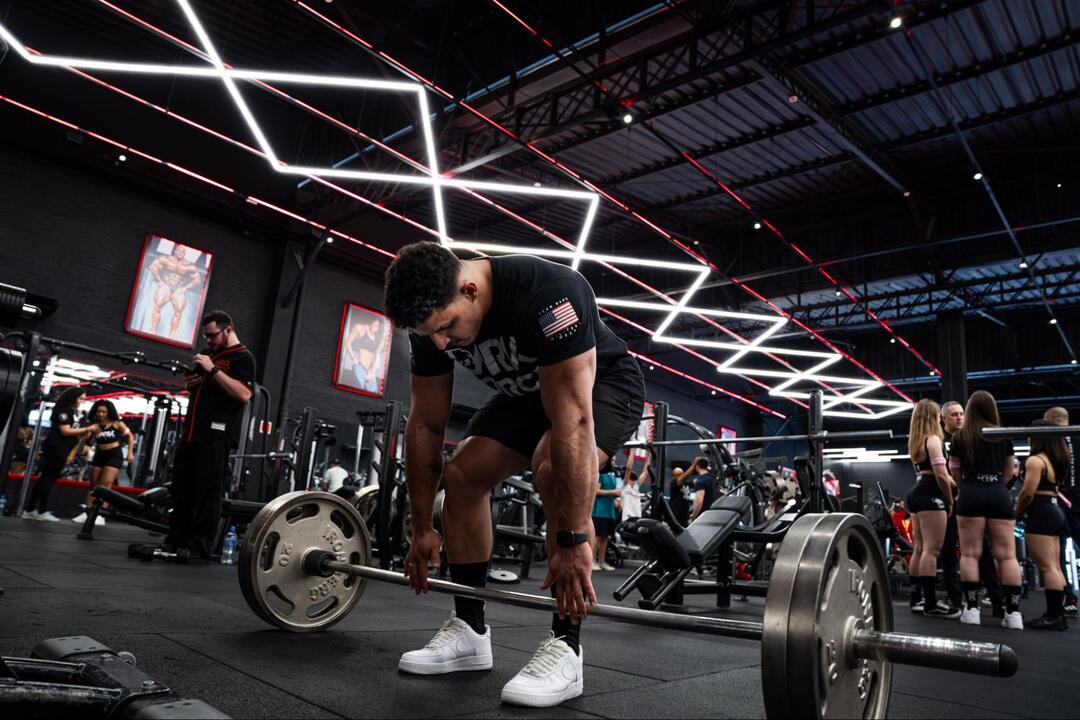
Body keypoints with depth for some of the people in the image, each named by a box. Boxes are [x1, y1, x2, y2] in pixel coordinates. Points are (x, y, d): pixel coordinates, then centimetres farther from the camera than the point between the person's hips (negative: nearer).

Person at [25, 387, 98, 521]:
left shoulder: (68, 411, 18)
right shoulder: (63, 410, -10)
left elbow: (71, 432, 14)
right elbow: (65, 431, -17)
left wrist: (85, 434, 2)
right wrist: (87, 429, -17)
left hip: (59, 450, 9)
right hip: (56, 449, -9)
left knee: (44, 478, 10)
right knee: (48, 479, -4)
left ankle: (30, 510, 14)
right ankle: (42, 511, 0)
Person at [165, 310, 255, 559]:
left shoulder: (243, 358, -3)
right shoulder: (207, 352, 22)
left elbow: (243, 394, -18)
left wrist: (213, 370, -18)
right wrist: (190, 382, 8)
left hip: (216, 435, -8)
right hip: (190, 431, 8)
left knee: (208, 491, -5)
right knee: (181, 488, 10)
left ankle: (200, 547, 0)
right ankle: (175, 541, 18)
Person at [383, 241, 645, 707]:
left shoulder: (547, 295, -40)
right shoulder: (432, 321, -18)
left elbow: (571, 420, -41)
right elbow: (425, 424, -10)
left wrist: (573, 542, -40)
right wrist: (422, 529, -6)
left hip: (604, 383, -6)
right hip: (527, 392, 7)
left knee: (553, 470, -33)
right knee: (462, 474, -8)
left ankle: (564, 646, -20)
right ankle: (469, 629, 6)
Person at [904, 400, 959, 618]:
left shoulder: (915, 441, 18)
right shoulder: (933, 439, -8)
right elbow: (941, 475, -14)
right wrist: (950, 501, -4)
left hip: (916, 494, 9)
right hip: (930, 496, -9)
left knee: (919, 549, 12)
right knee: (932, 549, -10)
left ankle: (916, 598, 16)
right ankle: (931, 604, -11)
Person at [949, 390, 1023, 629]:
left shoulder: (960, 437, 3)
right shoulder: (1004, 436, 9)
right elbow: (1009, 471, 21)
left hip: (972, 494, -2)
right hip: (999, 494, 2)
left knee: (970, 553, 0)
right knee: (1007, 554, 3)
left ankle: (971, 609, -3)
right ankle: (1013, 612, 0)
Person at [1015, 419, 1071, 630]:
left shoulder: (1035, 460, -14)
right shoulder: (1057, 460, 15)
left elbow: (1028, 493, -18)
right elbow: (1049, 488, 16)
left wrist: (1017, 512, -2)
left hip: (1041, 514, -10)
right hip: (1055, 512, 10)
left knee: (1047, 567, -8)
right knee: (1055, 567, 12)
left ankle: (1053, 617, -7)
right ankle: (1058, 614, 16)